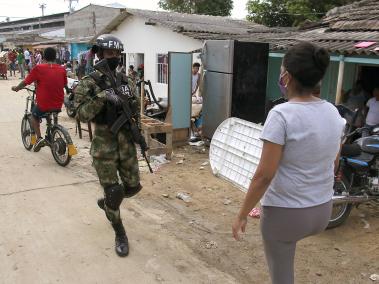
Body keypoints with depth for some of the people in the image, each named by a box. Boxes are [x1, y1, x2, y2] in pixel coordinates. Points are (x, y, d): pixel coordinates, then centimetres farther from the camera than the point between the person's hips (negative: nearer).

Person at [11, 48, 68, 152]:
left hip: (43, 105, -3)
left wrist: (16, 88, 18)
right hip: (58, 105, 3)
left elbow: (25, 82, -2)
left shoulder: (38, 68, -10)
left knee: (34, 115, 27)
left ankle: (39, 138, 13)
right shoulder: (62, 69, -1)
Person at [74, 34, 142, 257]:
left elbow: (136, 106, 19)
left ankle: (106, 203, 43)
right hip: (104, 145, -5)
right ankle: (120, 235, 22)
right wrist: (102, 97, -29)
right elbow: (81, 114, -18)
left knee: (133, 186, 12)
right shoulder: (89, 84, -9)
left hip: (126, 143, 5)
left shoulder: (125, 81, 7)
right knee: (113, 192, 1)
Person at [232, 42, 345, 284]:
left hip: (285, 212, -7)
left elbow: (264, 175, -23)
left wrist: (242, 215, -11)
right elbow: (334, 165, 10)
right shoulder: (333, 112, -1)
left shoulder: (282, 115, -22)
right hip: (322, 210, 7)